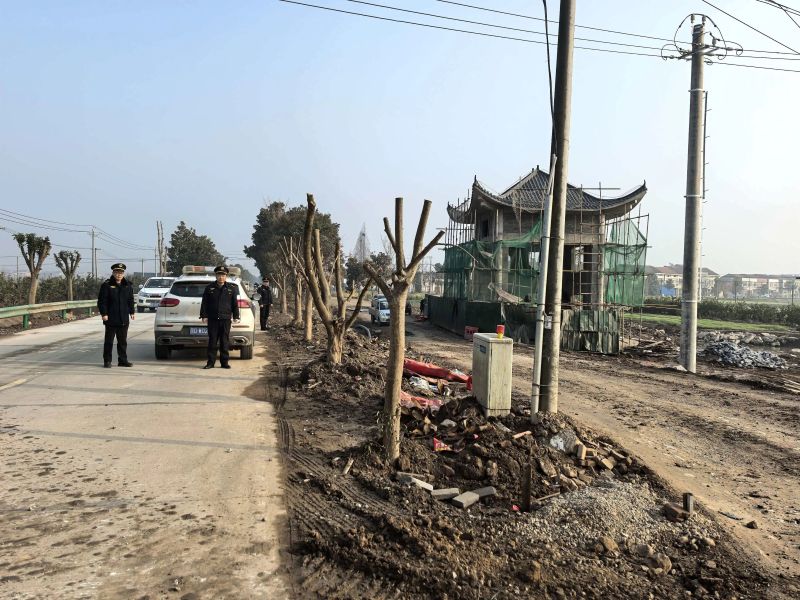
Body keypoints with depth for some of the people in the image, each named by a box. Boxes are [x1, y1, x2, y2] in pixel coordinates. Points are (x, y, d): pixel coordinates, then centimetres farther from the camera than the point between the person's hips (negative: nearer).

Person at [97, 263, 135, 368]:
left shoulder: (128, 286, 10)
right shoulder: (107, 285, -5)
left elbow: (131, 300, 16)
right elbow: (102, 301, -7)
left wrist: (132, 312, 8)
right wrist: (104, 313, -13)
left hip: (124, 319, 4)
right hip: (111, 319, -4)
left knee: (123, 341, 10)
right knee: (109, 341, 3)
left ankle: (122, 360, 17)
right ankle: (107, 361, 10)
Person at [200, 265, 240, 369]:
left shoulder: (232, 288, 7)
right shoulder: (209, 288, 6)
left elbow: (235, 304, 9)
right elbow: (204, 303, 6)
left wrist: (236, 317, 4)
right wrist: (204, 315, -1)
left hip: (226, 319, 0)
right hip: (212, 319, 0)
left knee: (225, 342, 3)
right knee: (212, 341, 2)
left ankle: (224, 362, 11)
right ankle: (210, 362, 8)